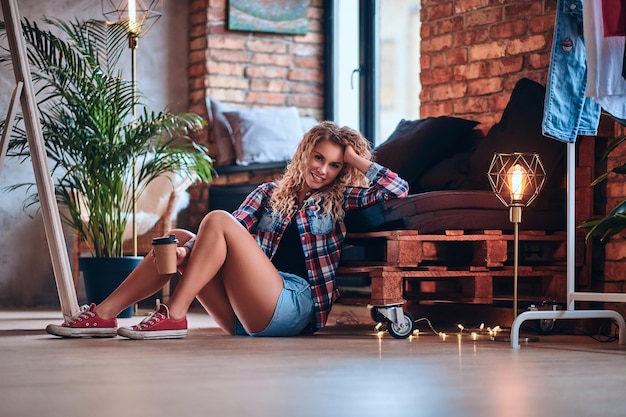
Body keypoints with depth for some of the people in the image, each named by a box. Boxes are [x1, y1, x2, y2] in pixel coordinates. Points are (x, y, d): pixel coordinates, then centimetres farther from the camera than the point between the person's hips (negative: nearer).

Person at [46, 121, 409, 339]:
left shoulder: (338, 200, 14)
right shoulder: (270, 193, 23)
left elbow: (398, 190, 1)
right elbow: (231, 237, 8)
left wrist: (356, 159, 6)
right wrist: (189, 251, -11)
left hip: (293, 307, -5)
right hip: (245, 318, 5)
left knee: (217, 219, -19)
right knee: (178, 239, -7)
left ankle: (174, 316, -25)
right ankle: (104, 313, -14)